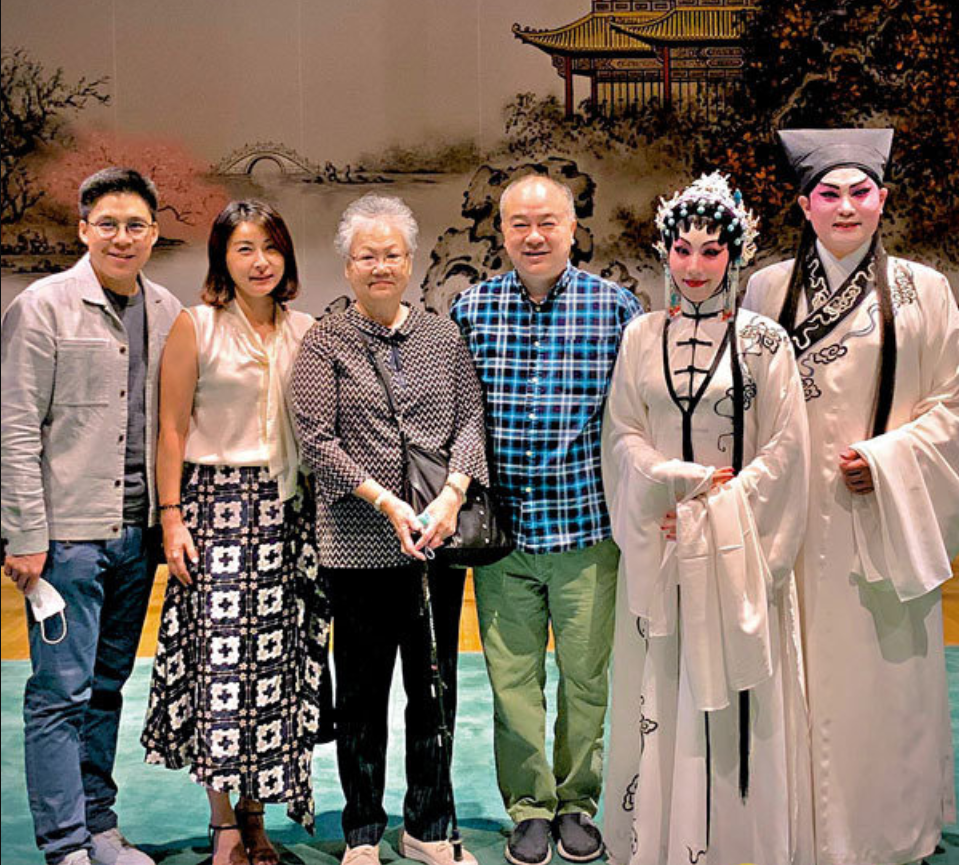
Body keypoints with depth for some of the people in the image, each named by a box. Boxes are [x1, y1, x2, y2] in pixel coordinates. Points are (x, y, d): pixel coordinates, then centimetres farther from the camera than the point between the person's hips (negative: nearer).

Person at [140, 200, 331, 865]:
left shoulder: (304, 331, 10)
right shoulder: (196, 327, -1)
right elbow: (172, 429, -2)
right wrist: (172, 518, -7)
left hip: (287, 509, 3)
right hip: (216, 503, -3)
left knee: (276, 659, 4)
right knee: (220, 658, -6)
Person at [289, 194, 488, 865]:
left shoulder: (443, 336, 10)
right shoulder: (324, 343, 2)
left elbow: (471, 419, 6)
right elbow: (318, 441, -5)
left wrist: (452, 494, -10)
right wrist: (386, 502, -14)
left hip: (438, 537, 3)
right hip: (359, 544, -2)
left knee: (435, 684, 10)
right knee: (362, 690, 6)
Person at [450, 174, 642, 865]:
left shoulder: (615, 306, -2)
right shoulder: (471, 308, 3)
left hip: (587, 524, -1)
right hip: (502, 526, 1)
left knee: (585, 676, 9)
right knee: (512, 676, 8)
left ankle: (577, 804, 29)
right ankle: (531, 808, 25)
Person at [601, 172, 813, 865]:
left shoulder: (764, 341, 0)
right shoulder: (643, 338, 8)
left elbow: (786, 447, -3)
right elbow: (622, 437, 5)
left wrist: (716, 507, -10)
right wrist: (695, 478, -9)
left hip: (737, 543, -2)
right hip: (658, 543, 2)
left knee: (738, 693, 0)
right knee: (660, 688, 5)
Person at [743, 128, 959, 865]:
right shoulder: (768, 288, 6)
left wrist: (888, 459, -11)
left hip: (882, 515, -1)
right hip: (794, 515, 1)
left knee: (885, 678, 5)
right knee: (803, 675, 5)